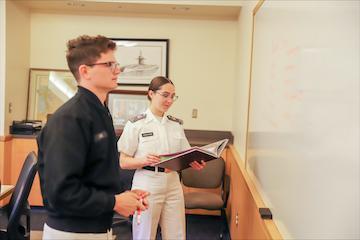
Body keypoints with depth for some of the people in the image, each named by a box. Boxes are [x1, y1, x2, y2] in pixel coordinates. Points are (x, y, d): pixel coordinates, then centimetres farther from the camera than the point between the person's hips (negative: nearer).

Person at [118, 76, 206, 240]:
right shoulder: (136, 124, -7)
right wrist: (144, 161, -24)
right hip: (147, 187, -4)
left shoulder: (176, 124, 7)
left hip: (173, 187, 4)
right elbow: (123, 162, -6)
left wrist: (195, 163, -11)